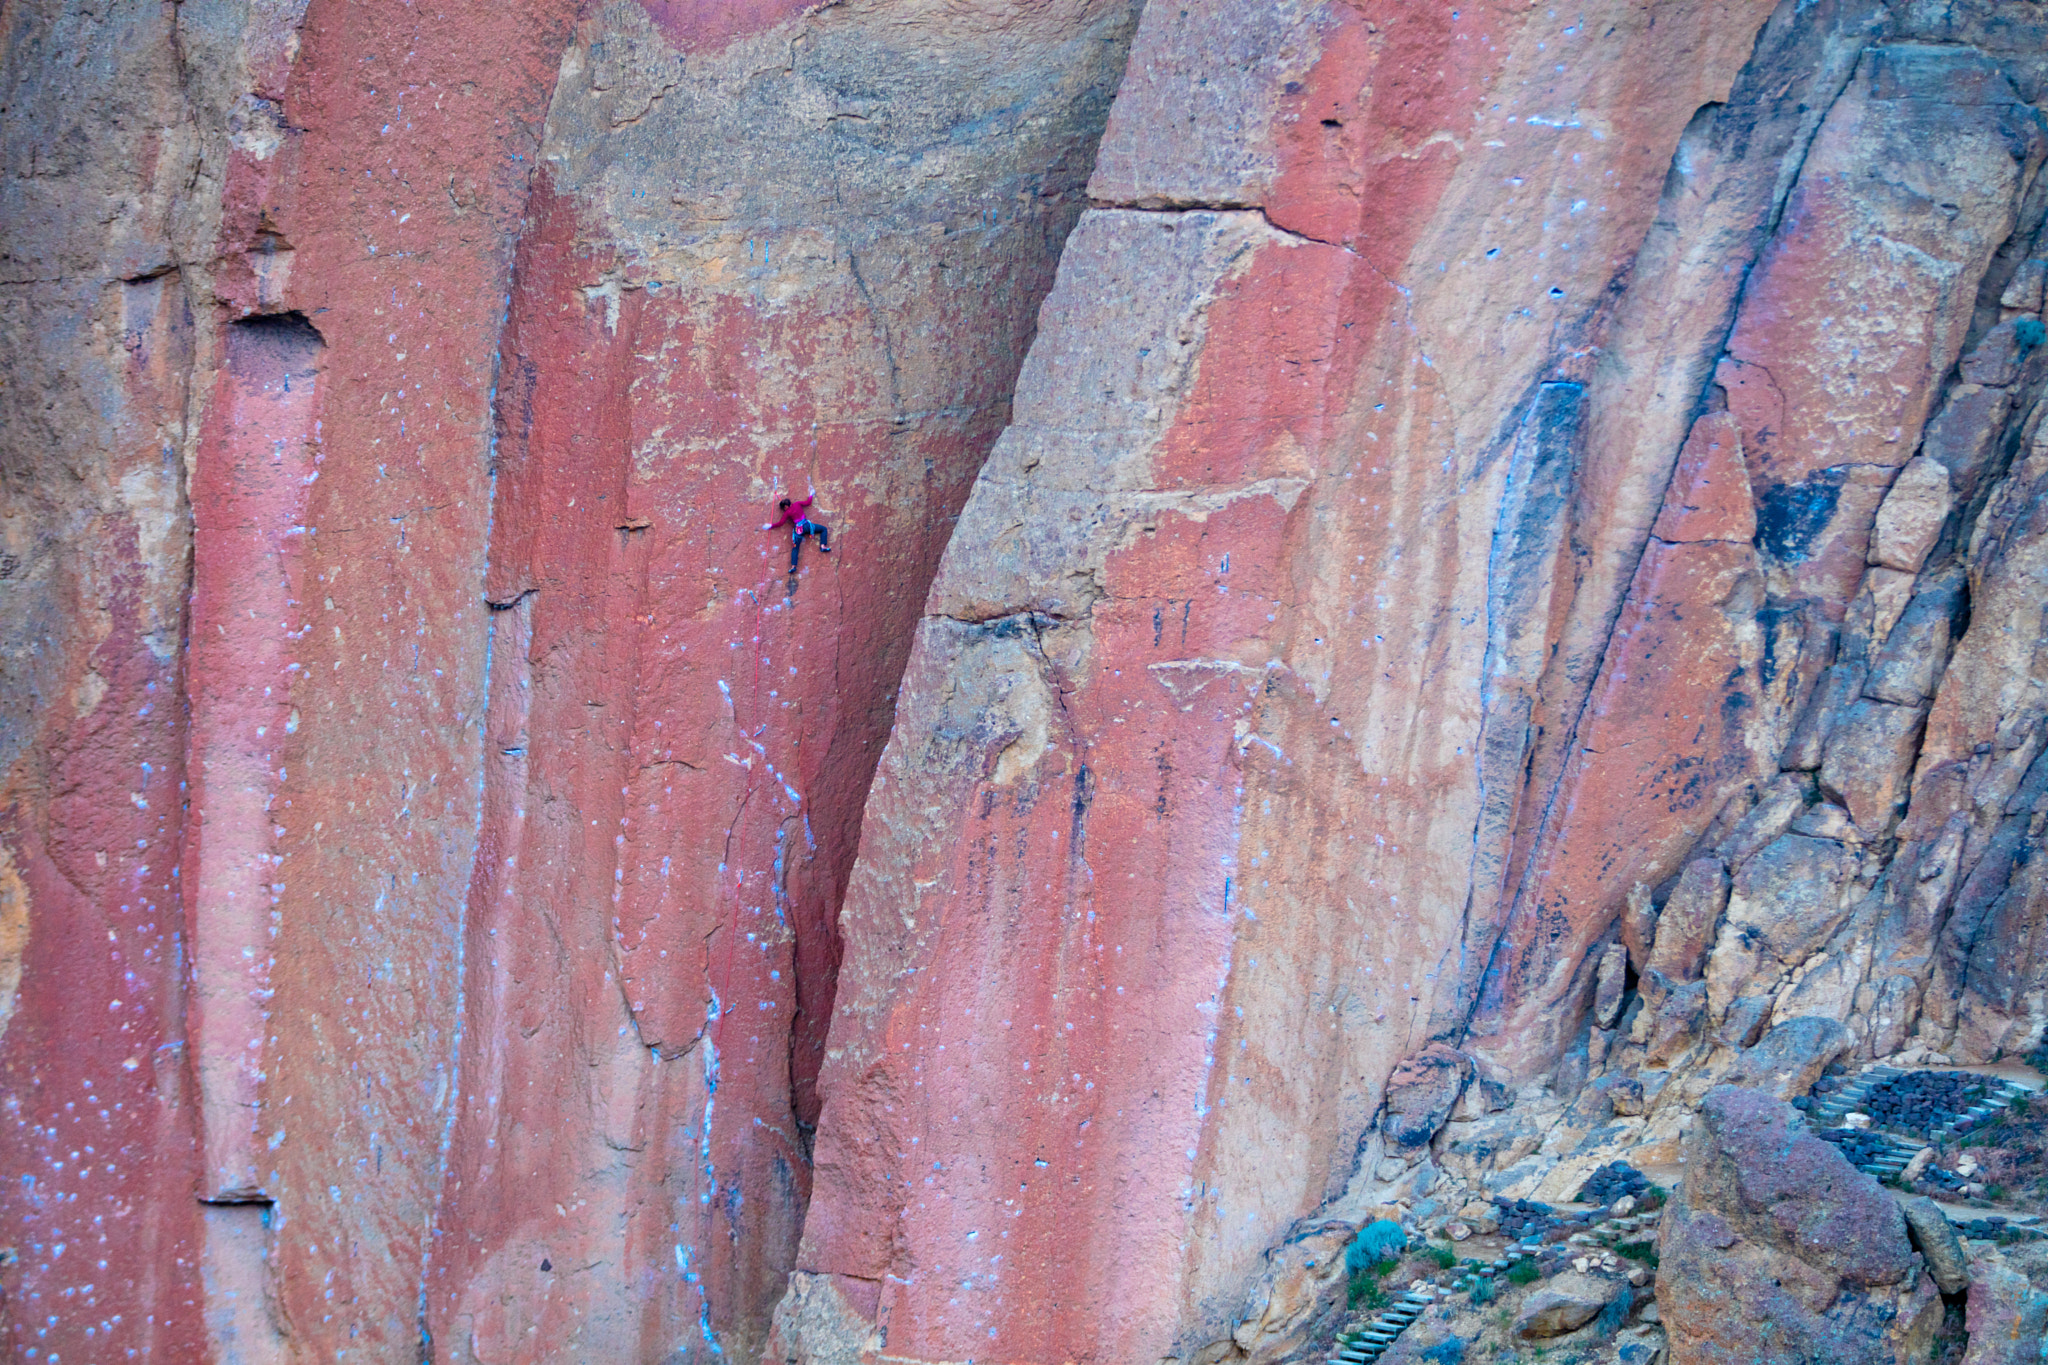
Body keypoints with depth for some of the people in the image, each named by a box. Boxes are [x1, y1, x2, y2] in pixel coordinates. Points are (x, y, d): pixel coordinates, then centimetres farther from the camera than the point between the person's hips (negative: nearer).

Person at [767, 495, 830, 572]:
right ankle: (823, 546, -4)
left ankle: (793, 566, -8)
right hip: (806, 525, 0)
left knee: (795, 548, 6)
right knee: (824, 529, 15)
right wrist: (811, 496, 34)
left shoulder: (787, 512, 4)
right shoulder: (797, 504, 8)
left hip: (798, 530, 0)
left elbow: (781, 523, 6)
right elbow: (808, 502, 16)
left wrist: (771, 525, 15)